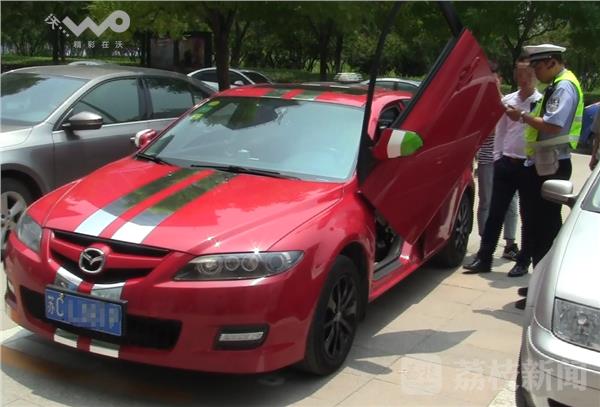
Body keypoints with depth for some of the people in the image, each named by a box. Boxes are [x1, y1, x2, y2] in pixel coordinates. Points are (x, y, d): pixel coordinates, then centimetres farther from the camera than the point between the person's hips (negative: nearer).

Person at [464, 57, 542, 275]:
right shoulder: (507, 101, 8)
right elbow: (500, 132, 10)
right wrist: (498, 159, 4)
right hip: (506, 163, 3)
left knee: (528, 216, 8)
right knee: (495, 213, 5)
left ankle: (523, 261, 18)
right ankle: (484, 258, 11)